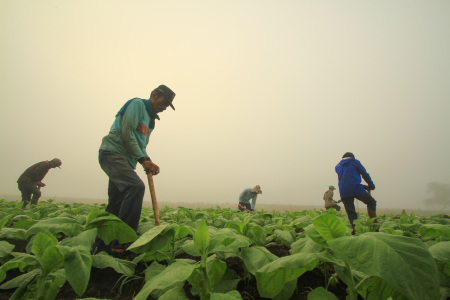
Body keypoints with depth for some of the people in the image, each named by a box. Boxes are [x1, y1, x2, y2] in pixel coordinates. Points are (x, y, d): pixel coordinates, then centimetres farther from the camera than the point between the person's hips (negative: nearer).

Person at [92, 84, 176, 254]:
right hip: (112, 152, -9)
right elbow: (127, 133, -14)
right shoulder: (137, 104, -3)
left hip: (125, 160, 10)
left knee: (115, 206, 6)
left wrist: (148, 162, 0)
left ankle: (99, 247, 14)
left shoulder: (150, 119, 24)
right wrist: (143, 160, -14)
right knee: (136, 186, -27)